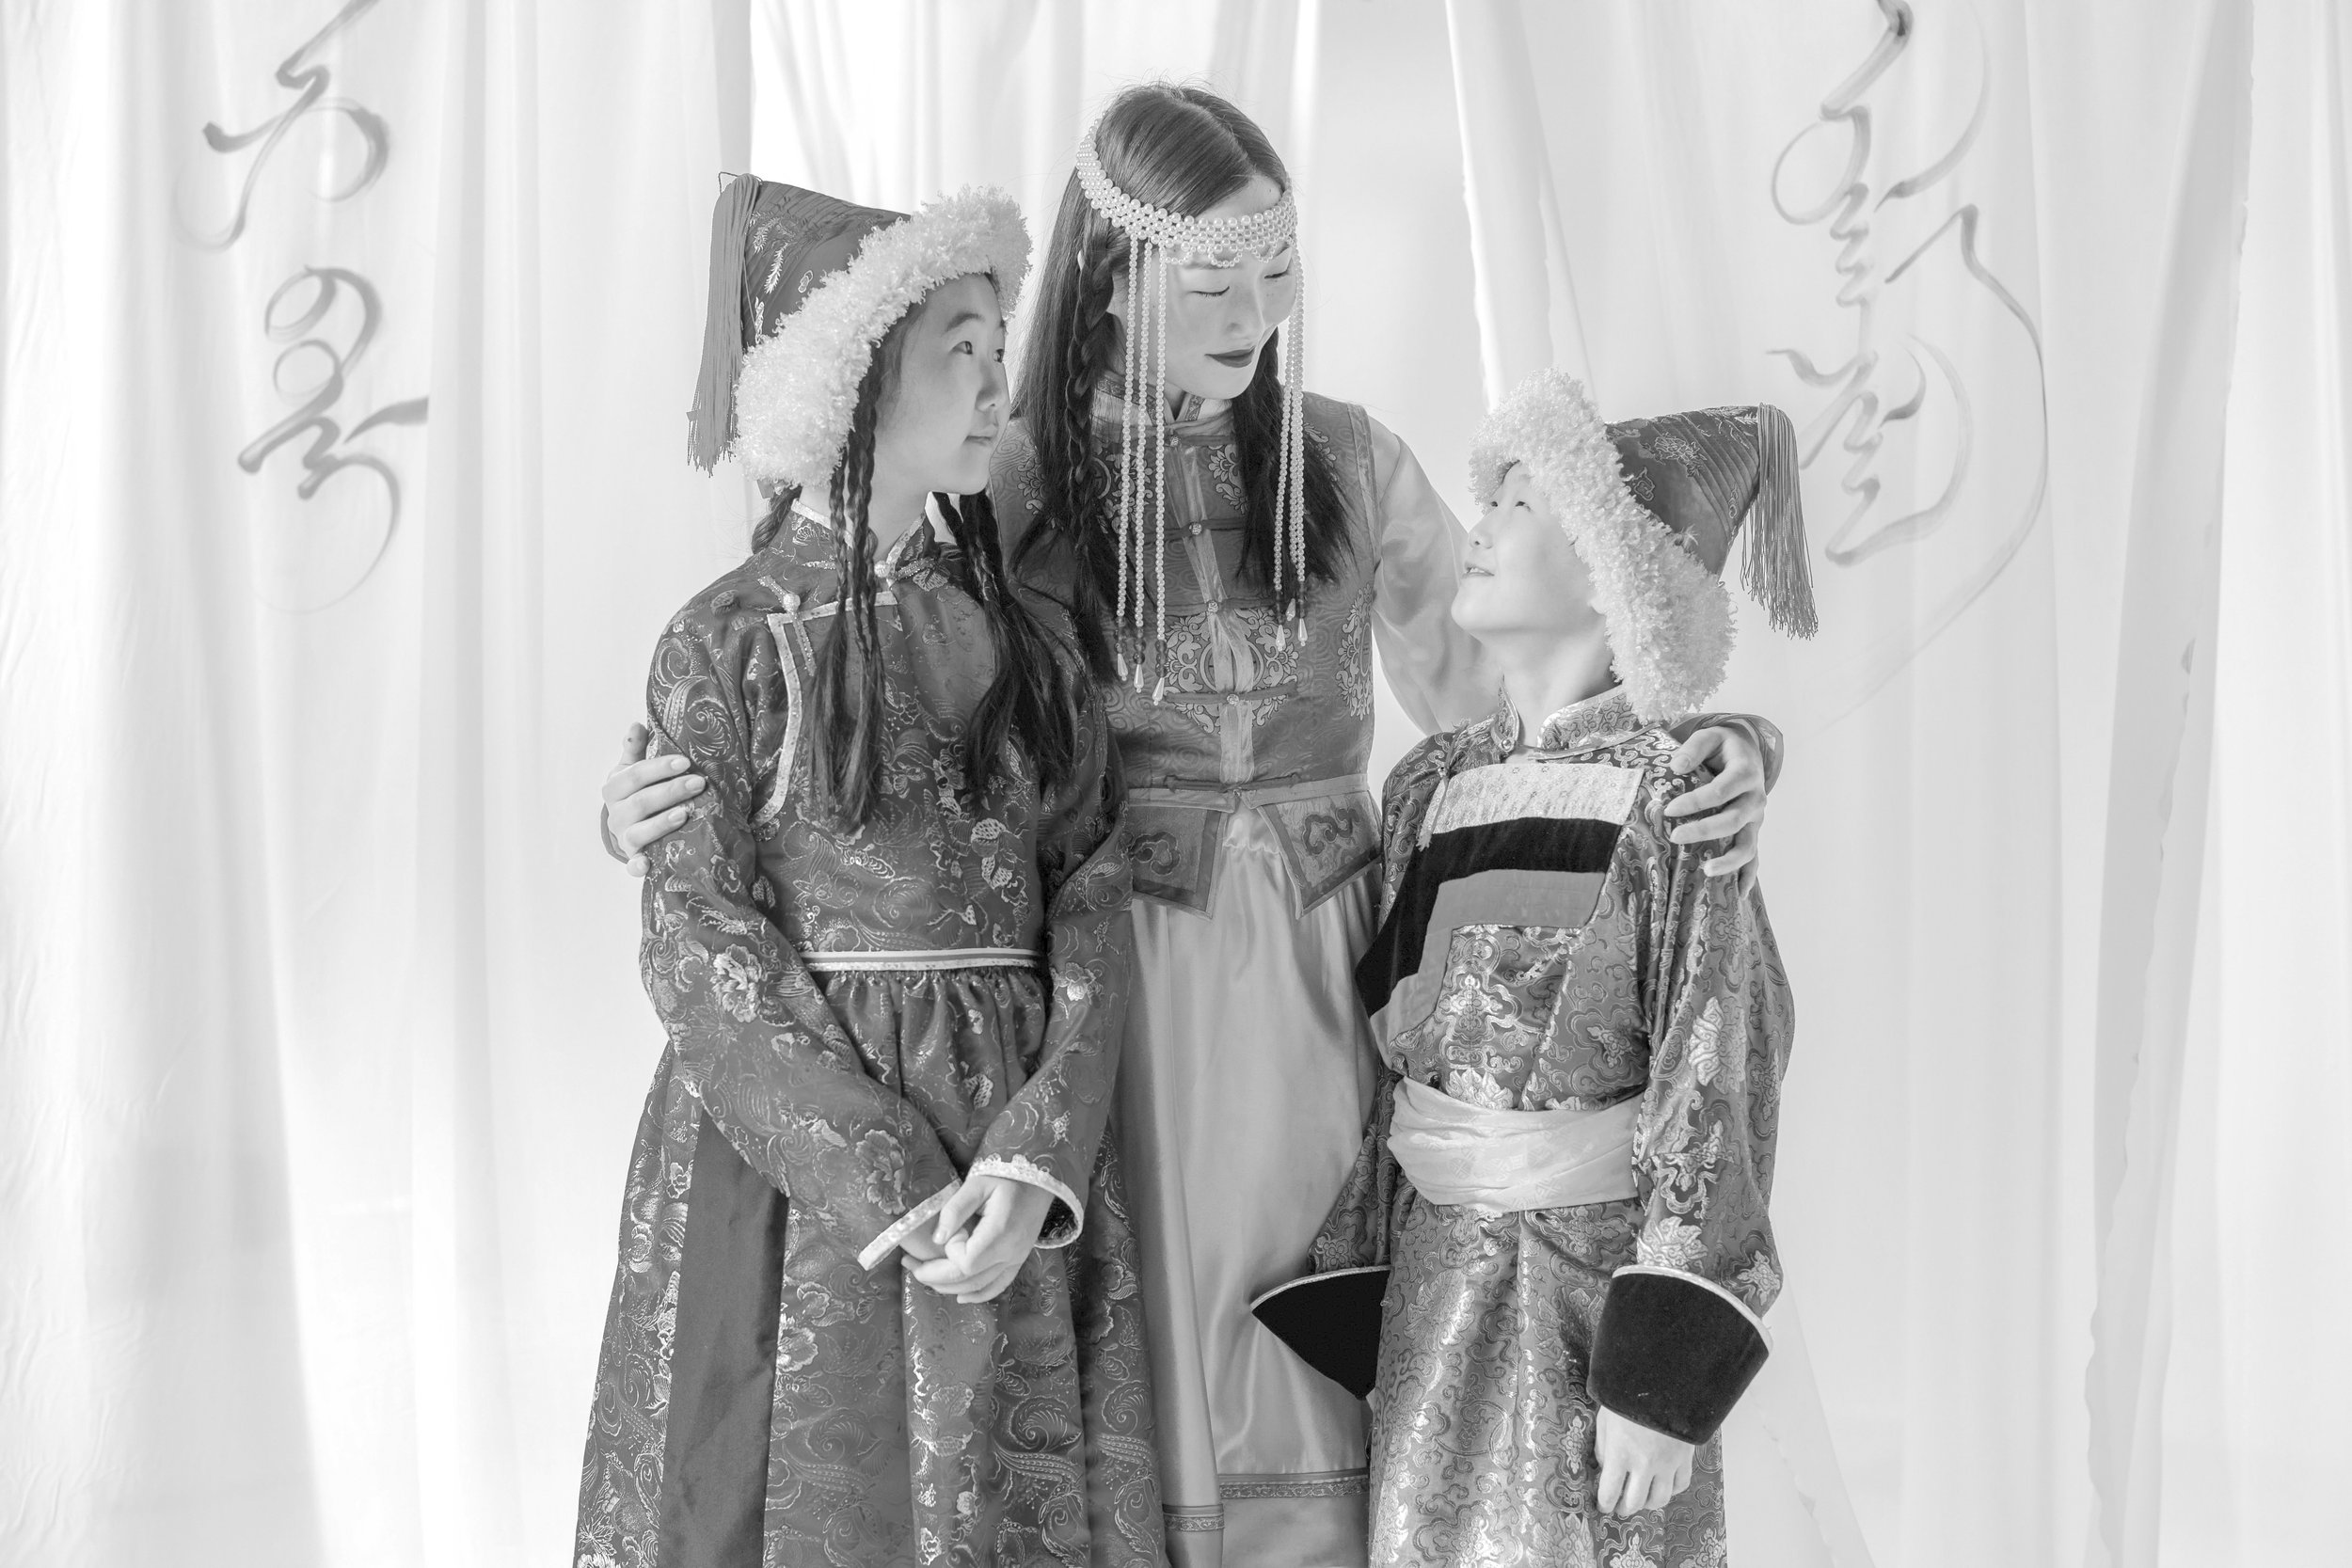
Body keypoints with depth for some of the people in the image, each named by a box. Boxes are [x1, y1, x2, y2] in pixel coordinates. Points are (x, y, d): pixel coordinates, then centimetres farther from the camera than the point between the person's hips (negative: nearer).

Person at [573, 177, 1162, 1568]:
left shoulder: (1021, 638, 6)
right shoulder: (732, 644, -5)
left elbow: (1091, 901, 0)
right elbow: (702, 942, -10)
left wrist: (1034, 1160, -14)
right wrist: (888, 1186, -17)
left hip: (1015, 1169, 3)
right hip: (793, 1154, -3)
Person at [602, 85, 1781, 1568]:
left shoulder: (1349, 460, 2)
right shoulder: (1012, 489, -4)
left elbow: (1491, 697, 4)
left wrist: (1707, 752, -14)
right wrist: (655, 809, -15)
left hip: (1324, 984, 2)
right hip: (1115, 990, -2)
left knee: (1315, 1390, 9)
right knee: (1141, 1379, 6)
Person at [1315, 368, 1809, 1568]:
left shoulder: (1666, 795, -12)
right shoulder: (1429, 785, 5)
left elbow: (1718, 1083, -14)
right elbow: (1386, 1054, 11)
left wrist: (1666, 1374, -16)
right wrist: (1350, 1300, 9)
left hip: (1597, 1278, -5)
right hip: (1433, 1281, 5)